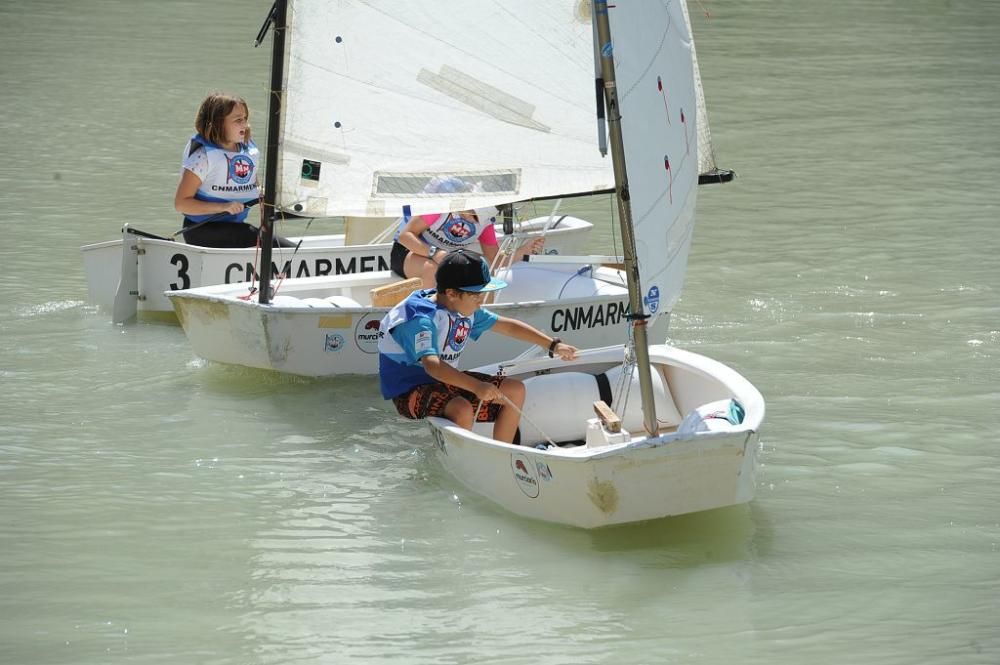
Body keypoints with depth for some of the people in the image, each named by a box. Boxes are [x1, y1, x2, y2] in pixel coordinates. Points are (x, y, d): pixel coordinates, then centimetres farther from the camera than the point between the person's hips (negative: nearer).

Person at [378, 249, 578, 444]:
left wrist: (553, 345, 9)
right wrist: (476, 386, -52)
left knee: (515, 390, 4)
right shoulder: (420, 319, -26)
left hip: (446, 380, 9)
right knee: (462, 409, -38)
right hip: (409, 392, -9)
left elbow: (507, 326, 13)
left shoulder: (466, 310, 3)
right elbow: (431, 365, -41)